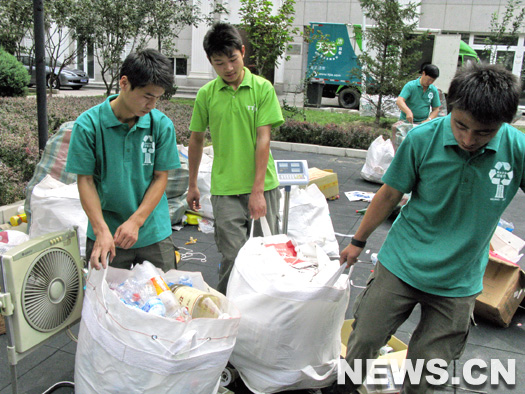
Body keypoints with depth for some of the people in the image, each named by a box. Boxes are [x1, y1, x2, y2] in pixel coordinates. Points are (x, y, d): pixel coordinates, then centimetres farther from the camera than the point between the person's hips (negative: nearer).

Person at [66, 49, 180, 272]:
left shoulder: (162, 125, -6)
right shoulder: (88, 124, -9)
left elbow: (161, 177, -2)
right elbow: (85, 180, -6)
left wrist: (136, 221, -13)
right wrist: (101, 229, -17)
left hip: (154, 233, 1)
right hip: (105, 235, -1)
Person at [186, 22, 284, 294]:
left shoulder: (262, 88, -2)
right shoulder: (206, 94, 2)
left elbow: (263, 139, -8)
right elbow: (196, 140, 13)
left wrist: (258, 190, -13)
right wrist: (192, 185, 17)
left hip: (263, 187, 0)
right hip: (225, 190, 0)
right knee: (233, 257, -3)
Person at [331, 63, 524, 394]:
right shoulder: (423, 138, -15)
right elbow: (390, 194, -2)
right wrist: (358, 242, 8)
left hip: (459, 282, 1)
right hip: (400, 266, 0)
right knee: (364, 341, 9)